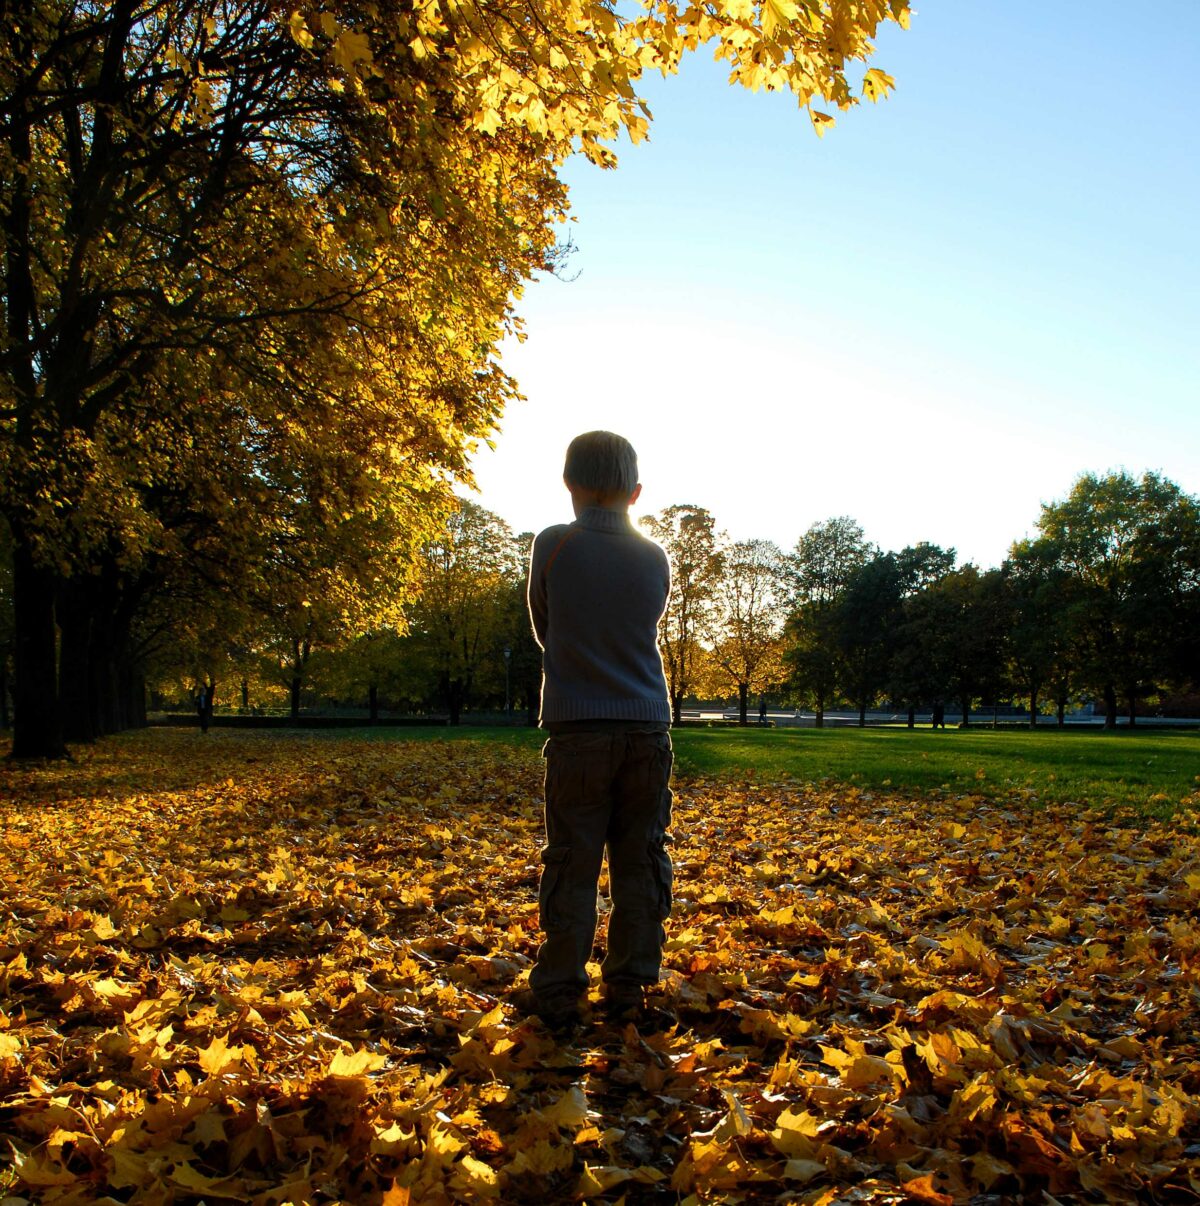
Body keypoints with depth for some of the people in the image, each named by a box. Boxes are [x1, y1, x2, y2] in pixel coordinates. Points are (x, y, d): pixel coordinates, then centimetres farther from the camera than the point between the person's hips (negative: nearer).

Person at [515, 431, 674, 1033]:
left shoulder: (552, 545, -5)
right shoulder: (656, 558, 3)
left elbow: (542, 628, 8)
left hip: (577, 728, -2)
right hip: (647, 728, 3)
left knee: (571, 864, 4)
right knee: (641, 863, 10)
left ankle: (556, 993, 11)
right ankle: (629, 988, 18)